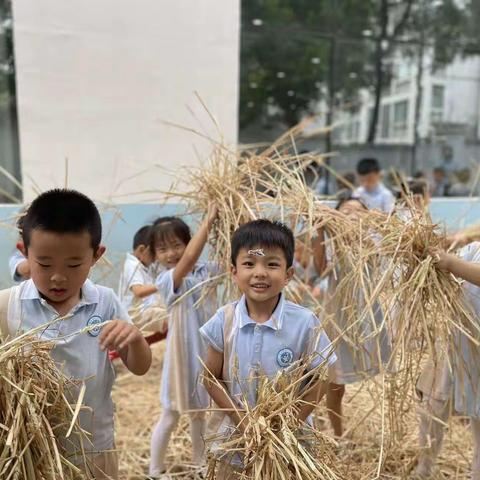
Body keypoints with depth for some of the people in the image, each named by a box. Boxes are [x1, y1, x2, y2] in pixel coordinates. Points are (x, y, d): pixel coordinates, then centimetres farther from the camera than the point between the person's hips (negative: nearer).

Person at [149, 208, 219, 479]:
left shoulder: (206, 270, -2)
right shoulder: (167, 280, -20)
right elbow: (189, 258, -37)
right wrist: (208, 221, -34)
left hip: (207, 353, 5)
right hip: (183, 355, -5)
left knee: (199, 413, 24)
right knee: (171, 418, 12)